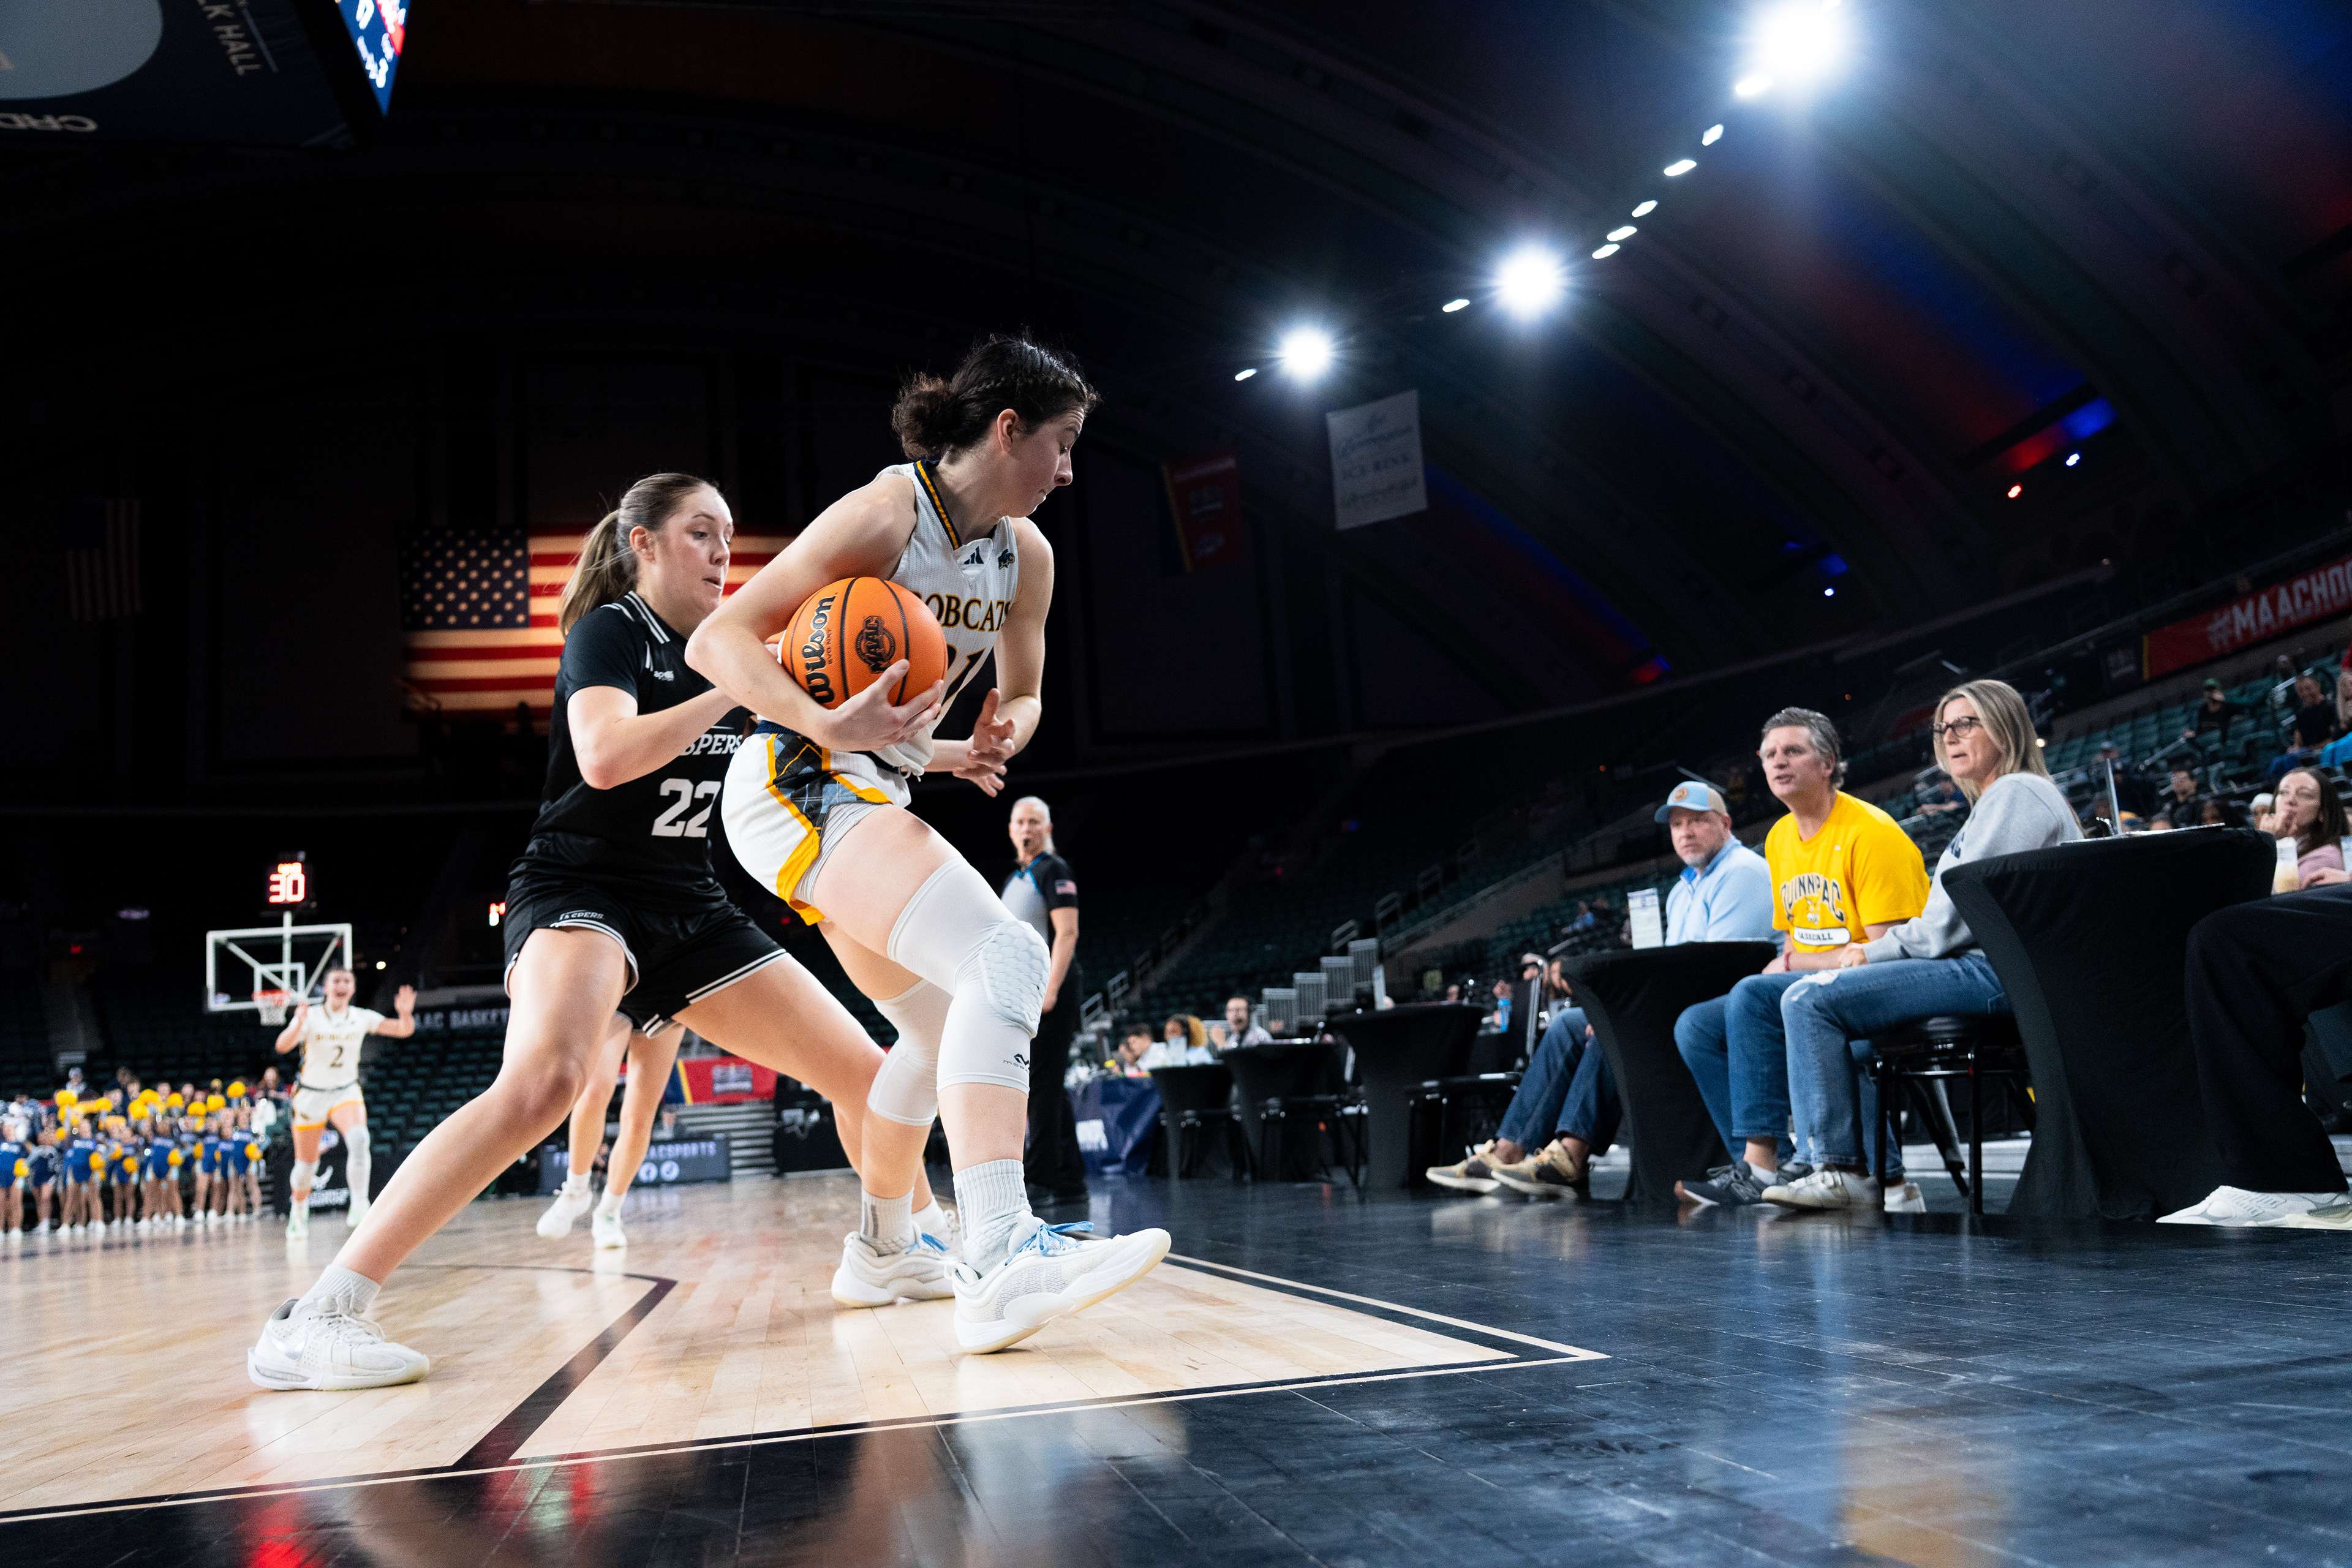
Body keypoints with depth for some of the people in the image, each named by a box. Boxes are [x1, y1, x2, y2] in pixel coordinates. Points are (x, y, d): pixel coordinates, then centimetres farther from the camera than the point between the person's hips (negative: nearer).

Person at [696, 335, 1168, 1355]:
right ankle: (999, 1261, -36)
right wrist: (828, 724, -35)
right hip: (802, 783, -10)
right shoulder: (886, 514, -16)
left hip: (875, 794, 10)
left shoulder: (1026, 554, 7)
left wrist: (1001, 734, -5)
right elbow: (718, 640, -18)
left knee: (943, 1032, 20)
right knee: (1008, 961, -27)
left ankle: (883, 1247, 39)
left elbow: (1022, 692, 19)